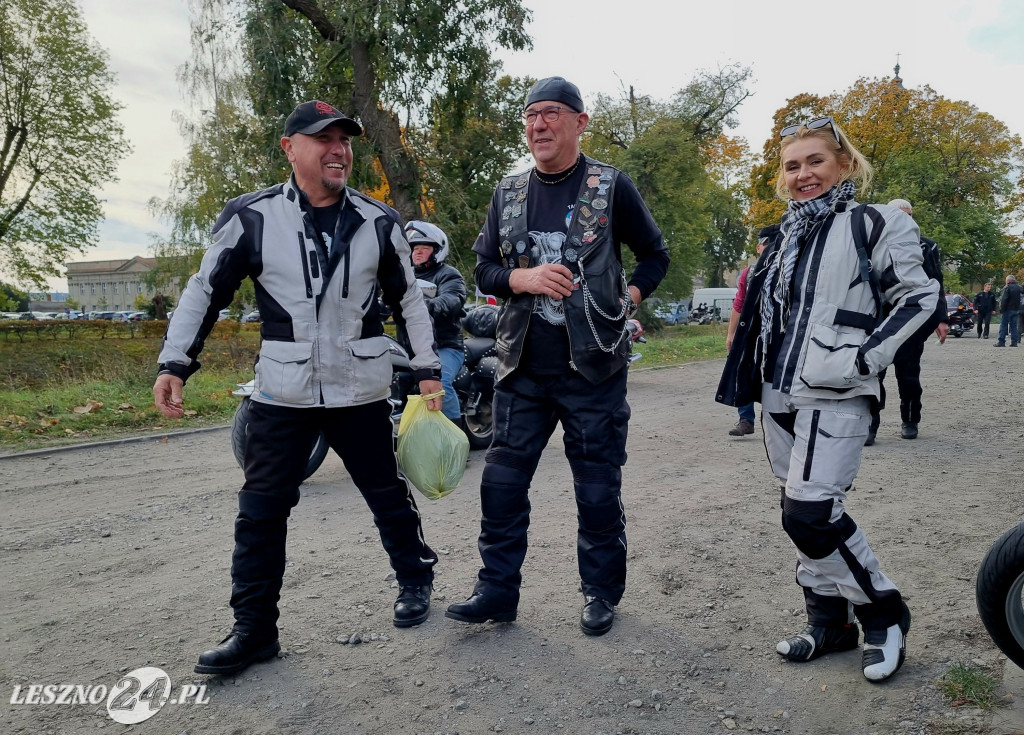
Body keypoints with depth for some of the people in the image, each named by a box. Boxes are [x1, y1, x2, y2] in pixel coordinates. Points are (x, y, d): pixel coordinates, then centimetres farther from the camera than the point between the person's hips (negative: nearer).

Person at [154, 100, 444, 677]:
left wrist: (428, 368, 6)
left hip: (362, 391, 1)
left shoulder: (379, 221, 1)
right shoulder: (252, 217, -4)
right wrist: (175, 363, -3)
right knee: (261, 510, 3)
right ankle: (254, 628, 17)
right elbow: (206, 291, 4)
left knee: (388, 494, 12)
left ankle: (416, 581, 35)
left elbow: (409, 297, 8)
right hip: (283, 393, 0)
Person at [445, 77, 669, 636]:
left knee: (598, 488, 6)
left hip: (593, 366, -3)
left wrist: (625, 300, -4)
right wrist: (523, 278, -10)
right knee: (502, 480, 6)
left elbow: (654, 256, 10)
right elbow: (484, 270, 10)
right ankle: (497, 589, 20)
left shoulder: (611, 187, 0)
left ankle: (601, 592, 25)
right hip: (522, 366, 4)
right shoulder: (508, 193, 10)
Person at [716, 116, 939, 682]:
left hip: (834, 397, -7)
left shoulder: (874, 224, -2)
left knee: (810, 514, -12)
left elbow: (918, 296, -5)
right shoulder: (789, 235, 16)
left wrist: (867, 357, -15)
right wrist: (755, 373, 15)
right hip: (780, 395, 7)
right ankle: (829, 622, 25)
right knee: (801, 512, 10)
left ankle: (883, 613, 11)